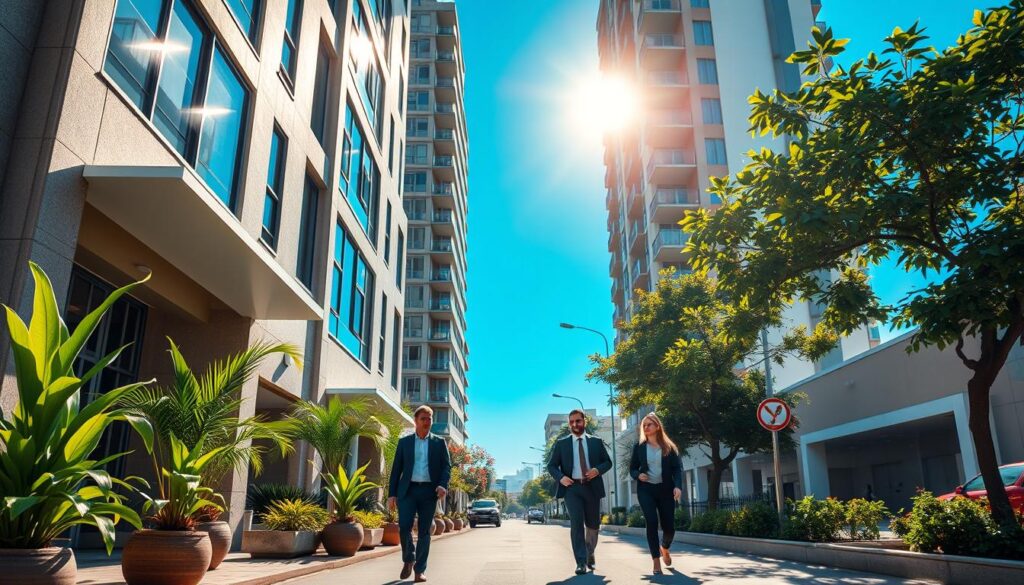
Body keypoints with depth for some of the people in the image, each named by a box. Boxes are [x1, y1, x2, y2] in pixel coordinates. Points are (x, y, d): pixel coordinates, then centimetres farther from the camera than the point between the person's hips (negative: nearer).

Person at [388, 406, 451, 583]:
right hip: (408, 489, 0)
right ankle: (408, 559, 15)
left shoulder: (439, 442, 9)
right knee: (404, 526, -11)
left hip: (429, 490, 0)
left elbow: (446, 466, 3)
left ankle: (420, 570, 10)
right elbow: (396, 469, 9)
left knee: (424, 531, 1)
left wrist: (443, 485, -15)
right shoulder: (404, 442, 10)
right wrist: (392, 493, 2)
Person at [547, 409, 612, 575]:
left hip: (592, 487, 2)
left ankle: (590, 553, 36)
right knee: (576, 523, -13)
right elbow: (551, 465, 6)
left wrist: (598, 470, -10)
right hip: (572, 487, -2)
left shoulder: (596, 441, 10)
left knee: (593, 524, 10)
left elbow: (608, 462, 11)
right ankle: (581, 562, -10)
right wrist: (561, 477, -13)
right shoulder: (561, 443, 6)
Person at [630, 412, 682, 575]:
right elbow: (632, 469, 10)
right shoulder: (639, 447, 5)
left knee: (669, 525, 2)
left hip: (665, 489, 0)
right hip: (646, 489, 0)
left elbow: (677, 468, -3)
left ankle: (664, 548, 36)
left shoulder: (669, 447, 2)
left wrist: (678, 486, -19)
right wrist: (638, 475, -13)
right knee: (652, 522, -15)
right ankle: (656, 560, -6)